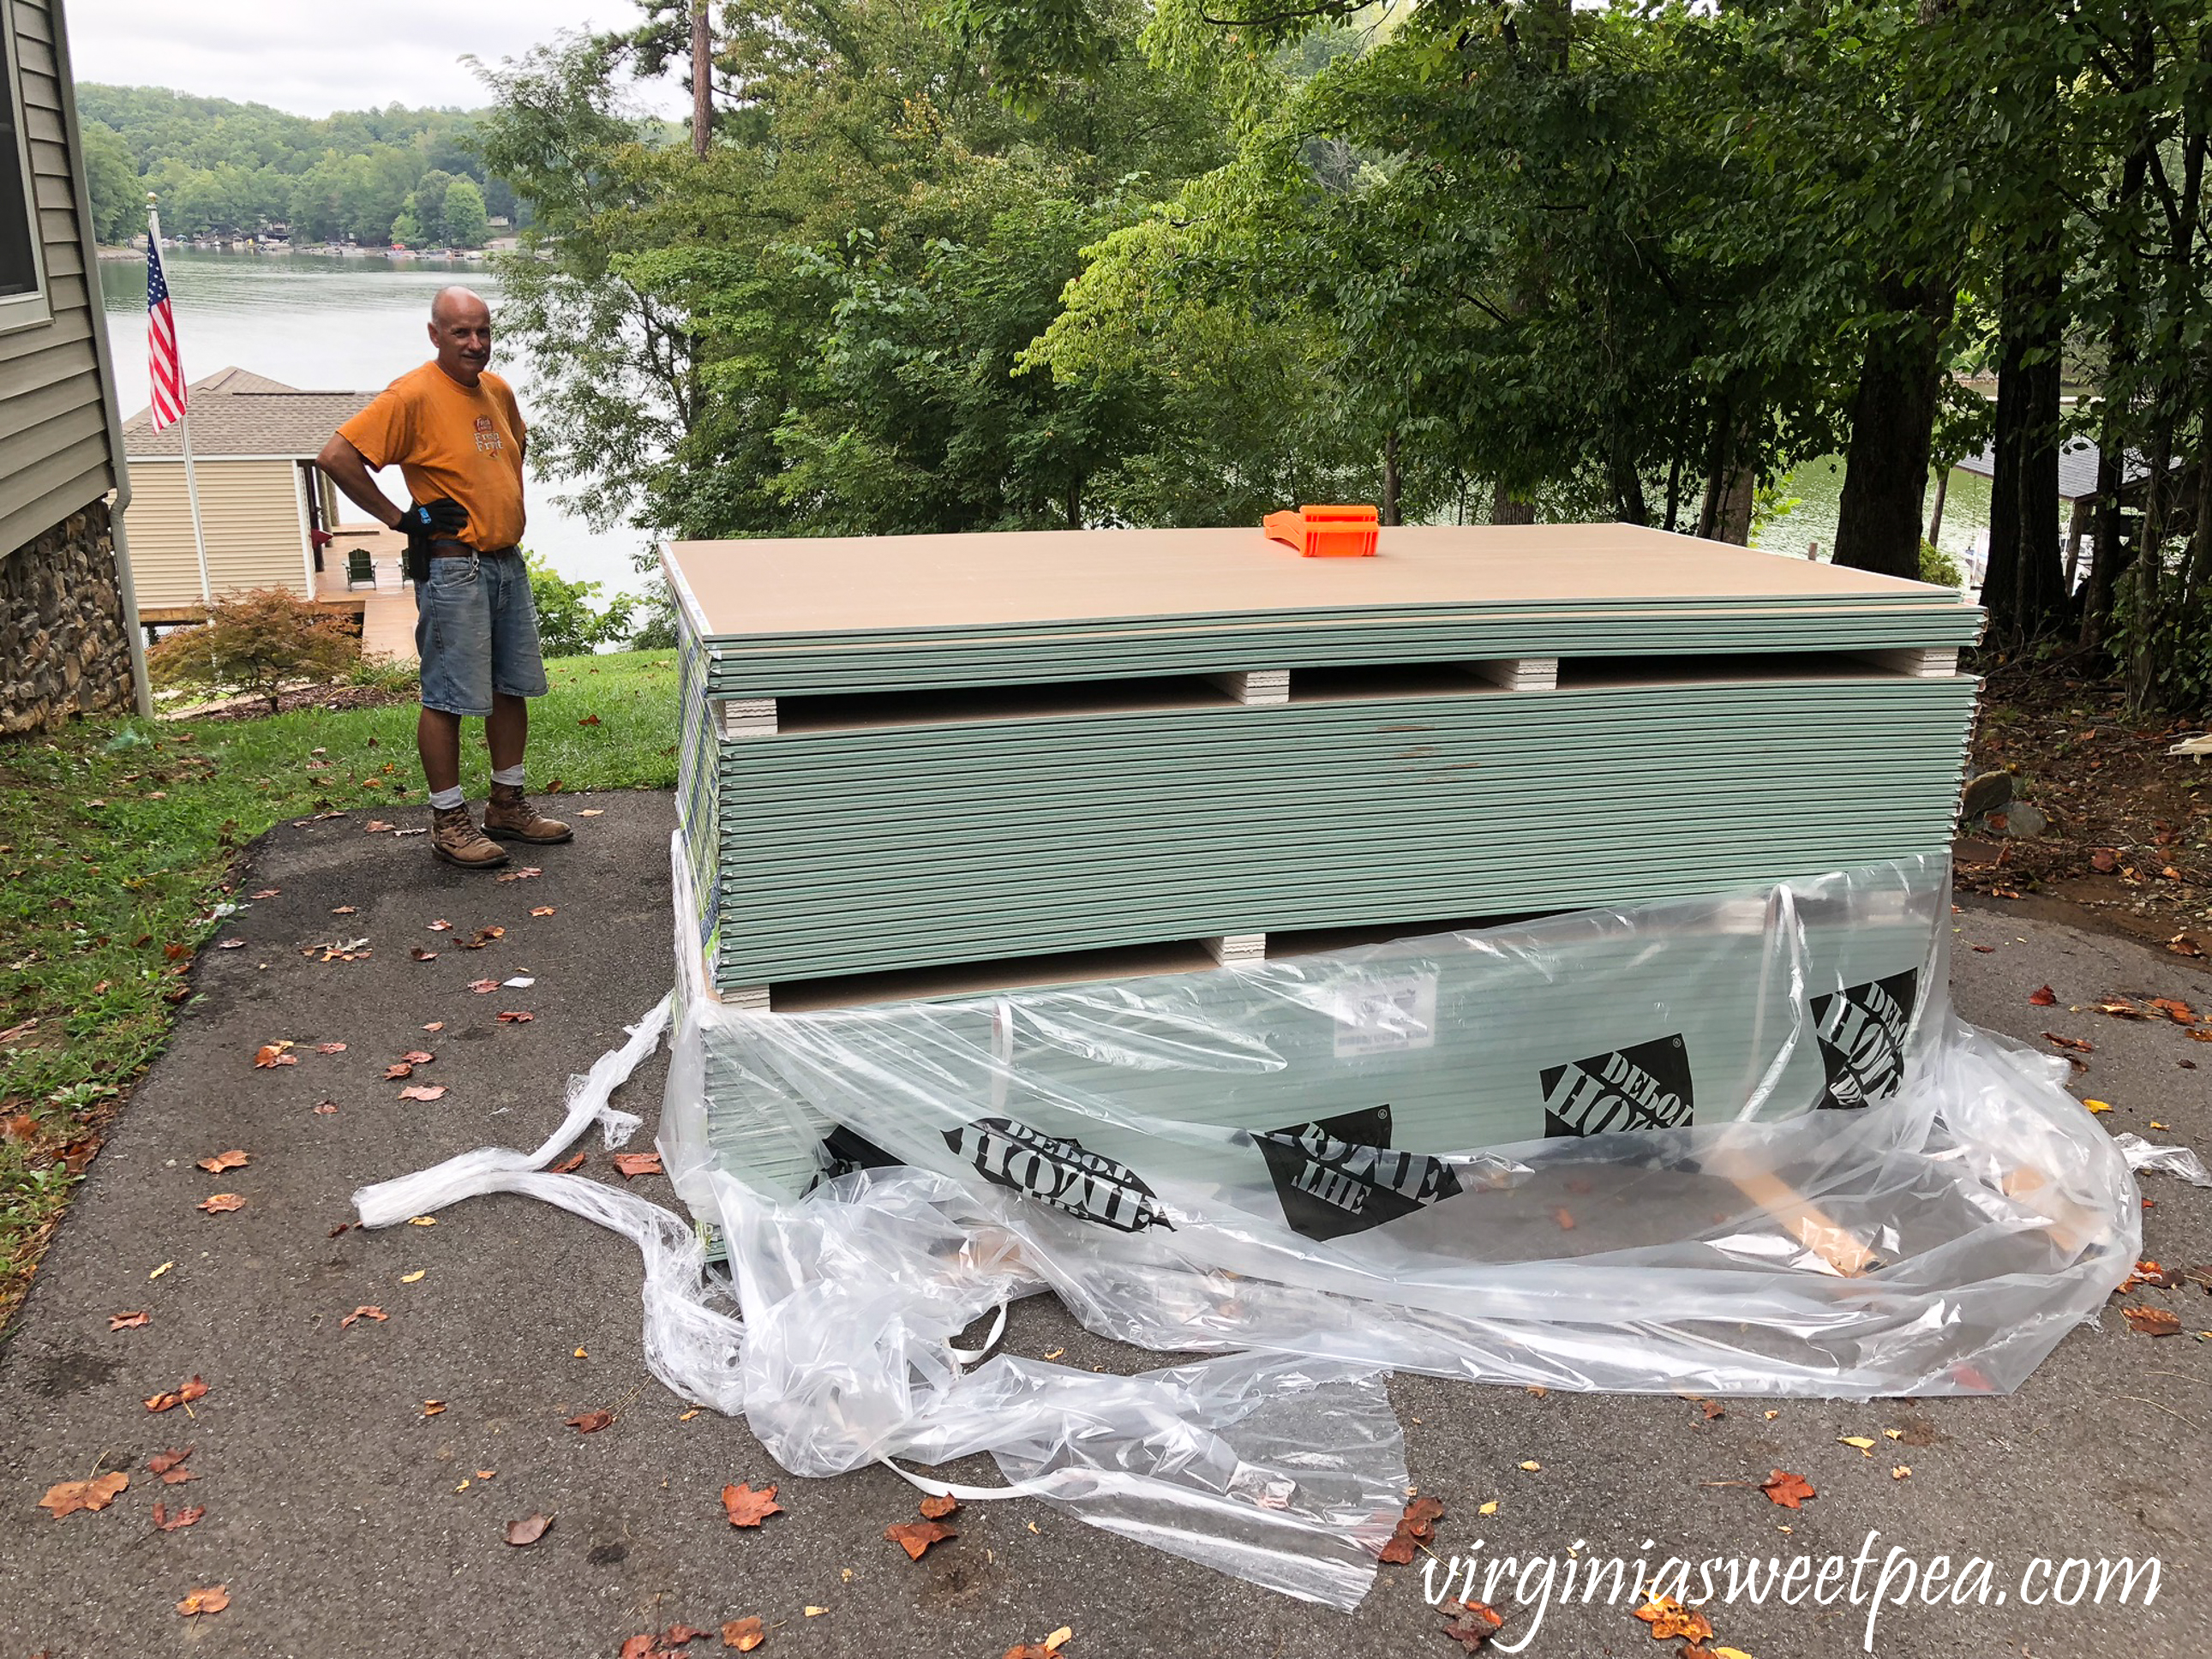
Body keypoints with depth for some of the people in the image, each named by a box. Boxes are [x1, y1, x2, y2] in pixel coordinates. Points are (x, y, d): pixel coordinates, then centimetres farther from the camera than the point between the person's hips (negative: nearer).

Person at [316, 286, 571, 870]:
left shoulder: (498, 389, 8)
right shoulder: (412, 396, -15)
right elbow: (336, 456, -20)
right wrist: (398, 517, -16)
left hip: (507, 560, 8)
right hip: (452, 568, -8)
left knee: (513, 688, 13)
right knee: (448, 697, -1)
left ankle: (508, 806, 26)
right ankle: (449, 822, 9)